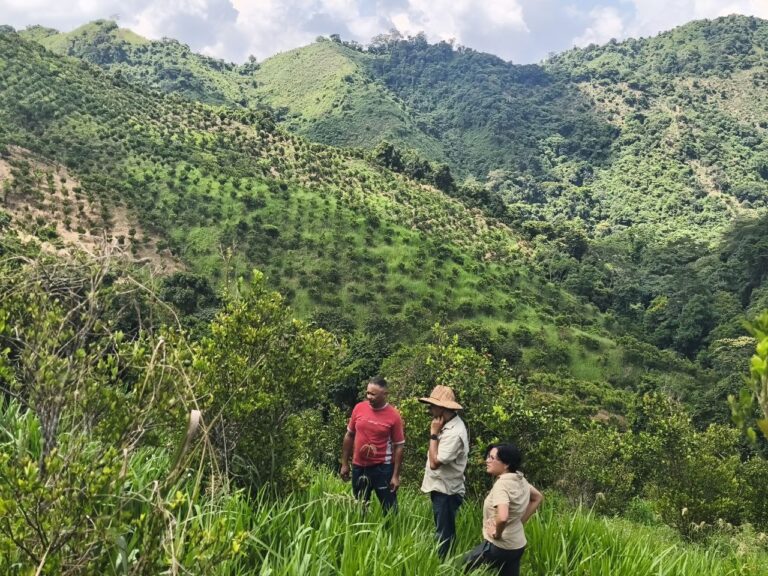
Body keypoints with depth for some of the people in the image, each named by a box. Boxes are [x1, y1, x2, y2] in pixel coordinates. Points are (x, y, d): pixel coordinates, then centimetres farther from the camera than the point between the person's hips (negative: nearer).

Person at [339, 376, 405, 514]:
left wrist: (396, 475, -10)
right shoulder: (359, 408, -2)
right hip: (359, 467, 4)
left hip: (383, 468, -4)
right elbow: (349, 436, 9)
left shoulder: (393, 415, -11)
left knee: (389, 509, 3)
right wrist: (344, 464, 9)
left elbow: (398, 447, -7)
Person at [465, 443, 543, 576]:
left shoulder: (502, 484, -25)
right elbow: (538, 498, 18)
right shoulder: (520, 479, 2)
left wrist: (497, 533, -20)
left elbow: (502, 517, -40)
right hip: (517, 545, 8)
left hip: (499, 546, -8)